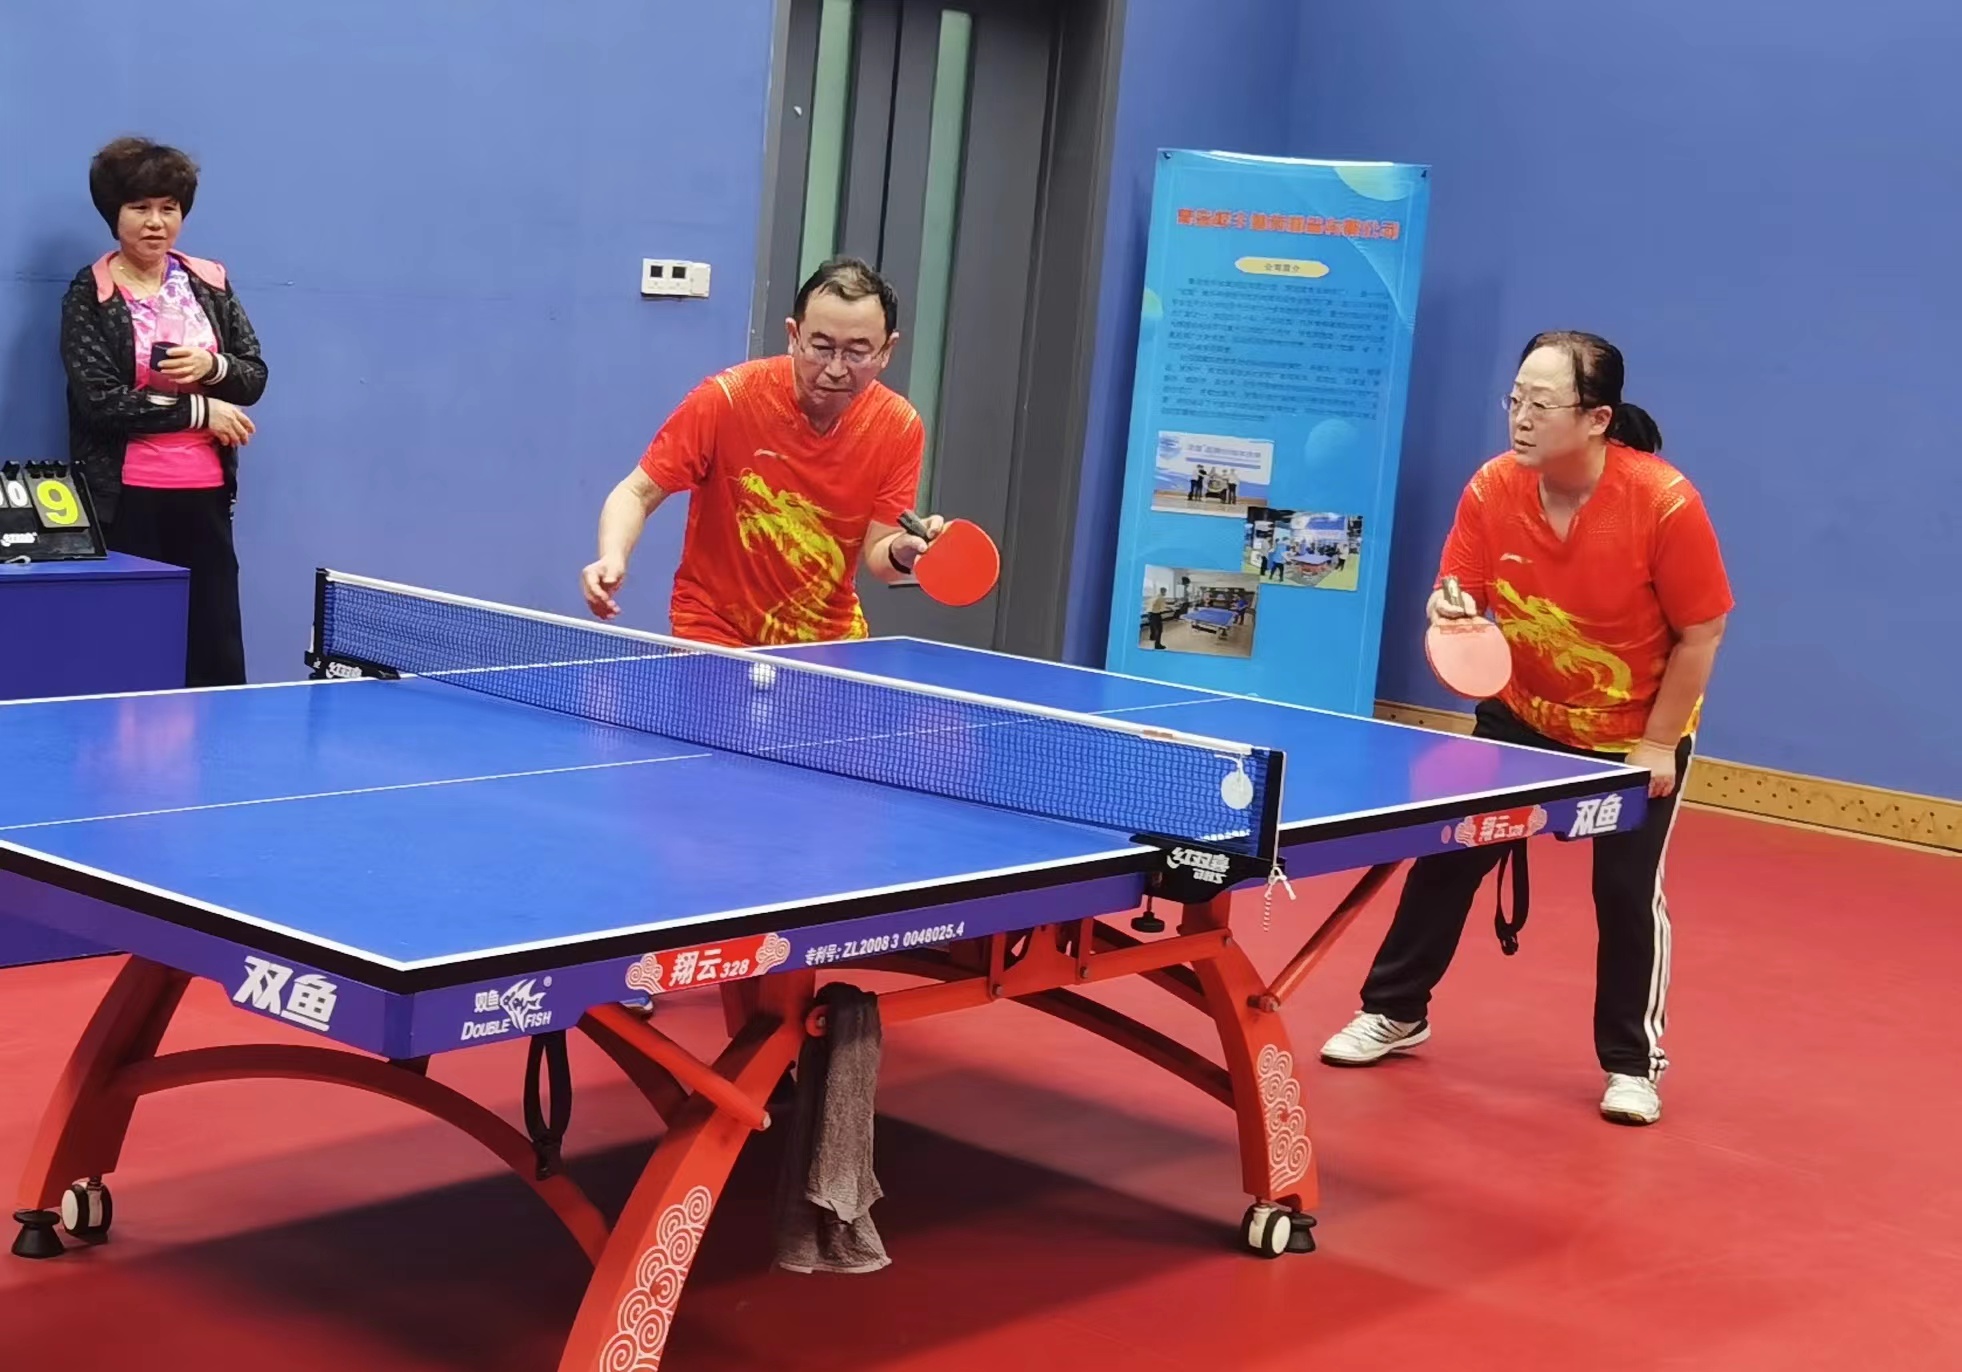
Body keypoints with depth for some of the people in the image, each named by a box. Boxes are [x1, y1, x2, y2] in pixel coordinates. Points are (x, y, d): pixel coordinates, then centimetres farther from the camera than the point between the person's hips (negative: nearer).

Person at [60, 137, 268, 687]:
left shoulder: (210, 284, 9)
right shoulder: (89, 295, -3)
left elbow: (255, 377, 8)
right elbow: (99, 400, -12)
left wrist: (211, 367, -14)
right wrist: (200, 411, -10)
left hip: (204, 493, 4)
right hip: (126, 497, -3)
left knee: (219, 656, 2)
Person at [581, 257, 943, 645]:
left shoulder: (900, 428, -11)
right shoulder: (727, 399, -18)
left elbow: (877, 555, -5)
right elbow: (637, 493, -10)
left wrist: (902, 552, -27)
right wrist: (613, 558, -29)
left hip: (830, 635, 4)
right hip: (716, 633, -4)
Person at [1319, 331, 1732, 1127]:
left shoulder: (1665, 503, -29)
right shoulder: (1492, 489, -19)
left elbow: (1701, 633, -18)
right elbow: (1460, 598, -8)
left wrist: (1657, 743, -16)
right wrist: (1450, 613, -33)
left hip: (1637, 735, -3)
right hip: (1523, 717, 3)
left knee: (1627, 891, -1)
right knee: (1446, 858, 5)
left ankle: (1632, 1062, 19)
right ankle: (1394, 1012, 24)